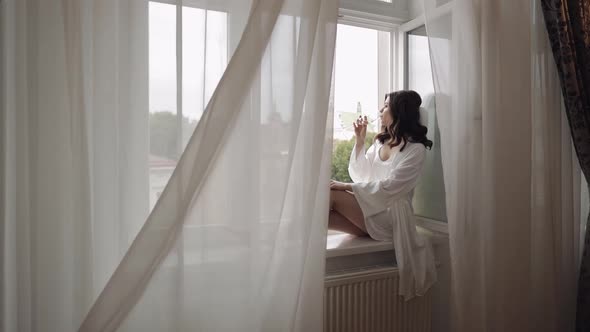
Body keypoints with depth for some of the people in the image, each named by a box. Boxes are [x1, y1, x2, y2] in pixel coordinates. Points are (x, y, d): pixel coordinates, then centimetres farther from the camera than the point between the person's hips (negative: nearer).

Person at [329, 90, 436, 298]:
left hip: (390, 215, -6)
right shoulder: (381, 141, 15)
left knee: (330, 195, -26)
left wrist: (347, 187, -18)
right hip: (370, 210, 7)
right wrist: (359, 141, 5)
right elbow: (359, 175, 14)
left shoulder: (415, 149, -7)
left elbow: (389, 187, -17)